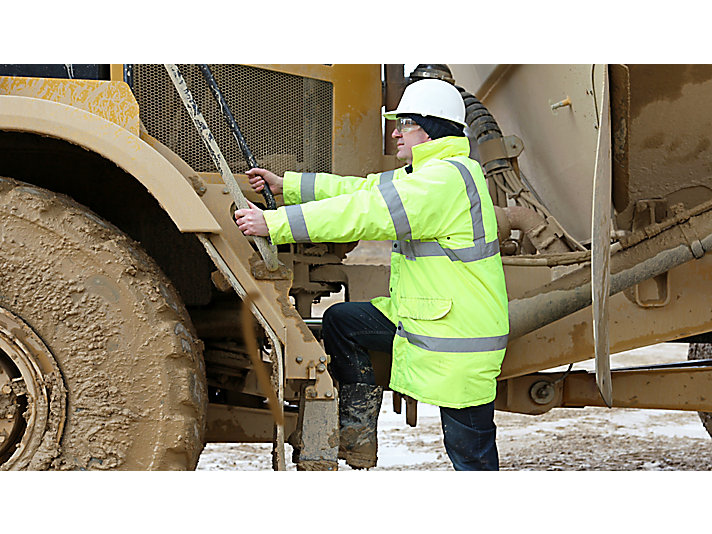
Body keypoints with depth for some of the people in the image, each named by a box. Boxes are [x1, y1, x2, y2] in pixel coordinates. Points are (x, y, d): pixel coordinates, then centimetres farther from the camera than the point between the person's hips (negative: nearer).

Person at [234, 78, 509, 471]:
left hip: (460, 336, -10)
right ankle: (358, 431, 16)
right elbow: (362, 189, 18)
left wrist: (274, 224, -24)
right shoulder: (427, 172, 14)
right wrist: (284, 185, 15)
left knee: (470, 452, -3)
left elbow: (364, 213, -25)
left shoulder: (448, 178, -20)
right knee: (340, 321, 11)